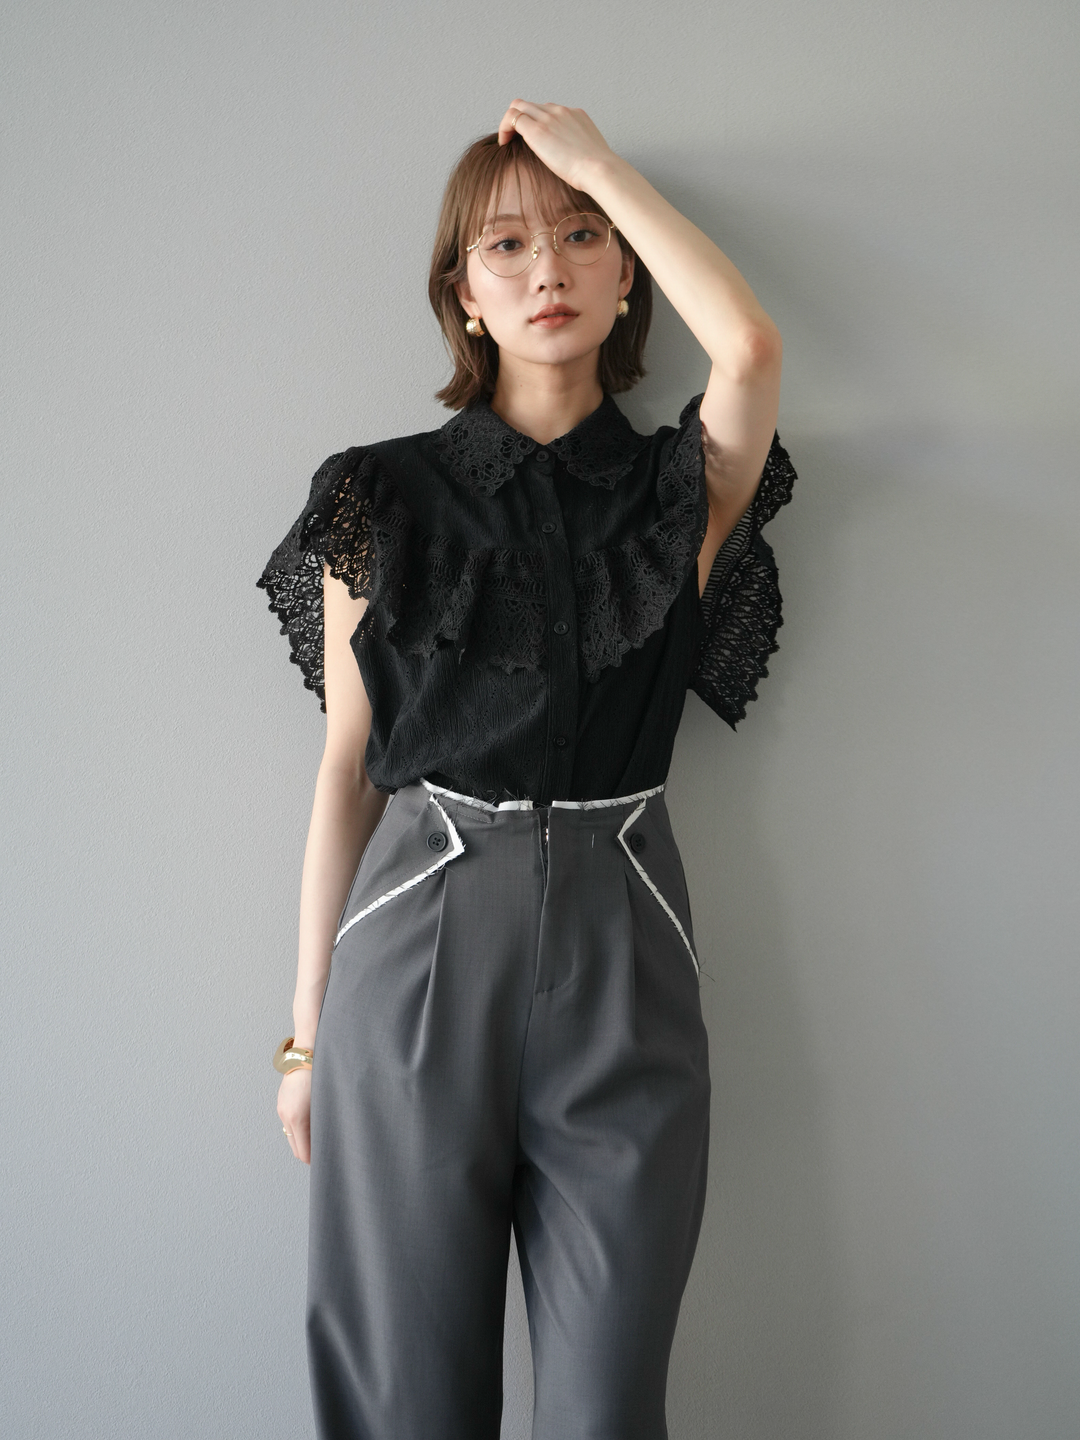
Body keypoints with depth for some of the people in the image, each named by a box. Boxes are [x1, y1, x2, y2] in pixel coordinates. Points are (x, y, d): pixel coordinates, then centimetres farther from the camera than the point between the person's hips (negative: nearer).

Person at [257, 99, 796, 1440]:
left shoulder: (682, 488, 7)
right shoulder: (386, 497, 6)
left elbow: (750, 344, -16)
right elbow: (347, 767, 6)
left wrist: (593, 157, -3)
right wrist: (308, 1023, 7)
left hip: (617, 940, 1)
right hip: (417, 937, 0)